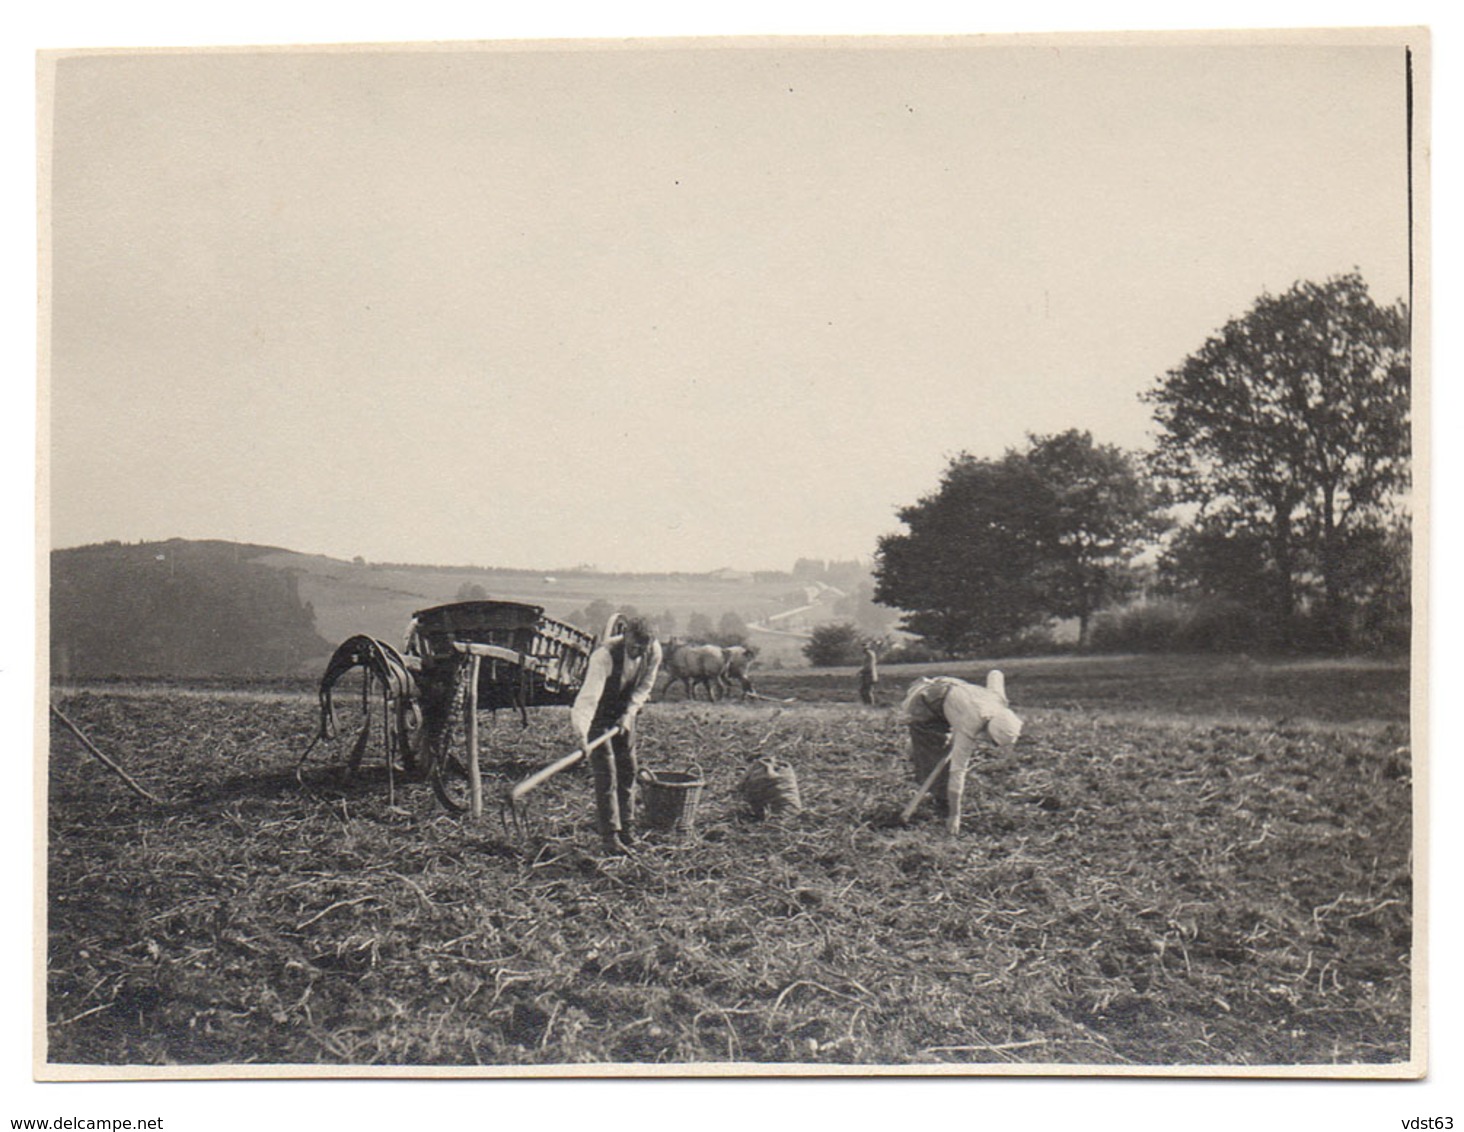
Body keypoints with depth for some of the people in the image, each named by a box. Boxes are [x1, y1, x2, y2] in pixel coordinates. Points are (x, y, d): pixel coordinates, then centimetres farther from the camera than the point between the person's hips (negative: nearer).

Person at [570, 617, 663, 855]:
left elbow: (644, 686, -3)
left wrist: (629, 713, -17)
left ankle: (624, 826, 23)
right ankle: (609, 835, -7)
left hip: (624, 712, 5)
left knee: (627, 767, 8)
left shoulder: (654, 651, -18)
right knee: (605, 771, -10)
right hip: (598, 713, -5)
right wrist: (581, 731, -57)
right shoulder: (604, 655, -35)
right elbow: (589, 695, -45)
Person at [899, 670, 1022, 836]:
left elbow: (995, 674, 3)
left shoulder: (999, 700, -21)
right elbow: (957, 771, -34)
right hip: (924, 706, -7)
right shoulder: (969, 728, -38)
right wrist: (954, 814, -31)